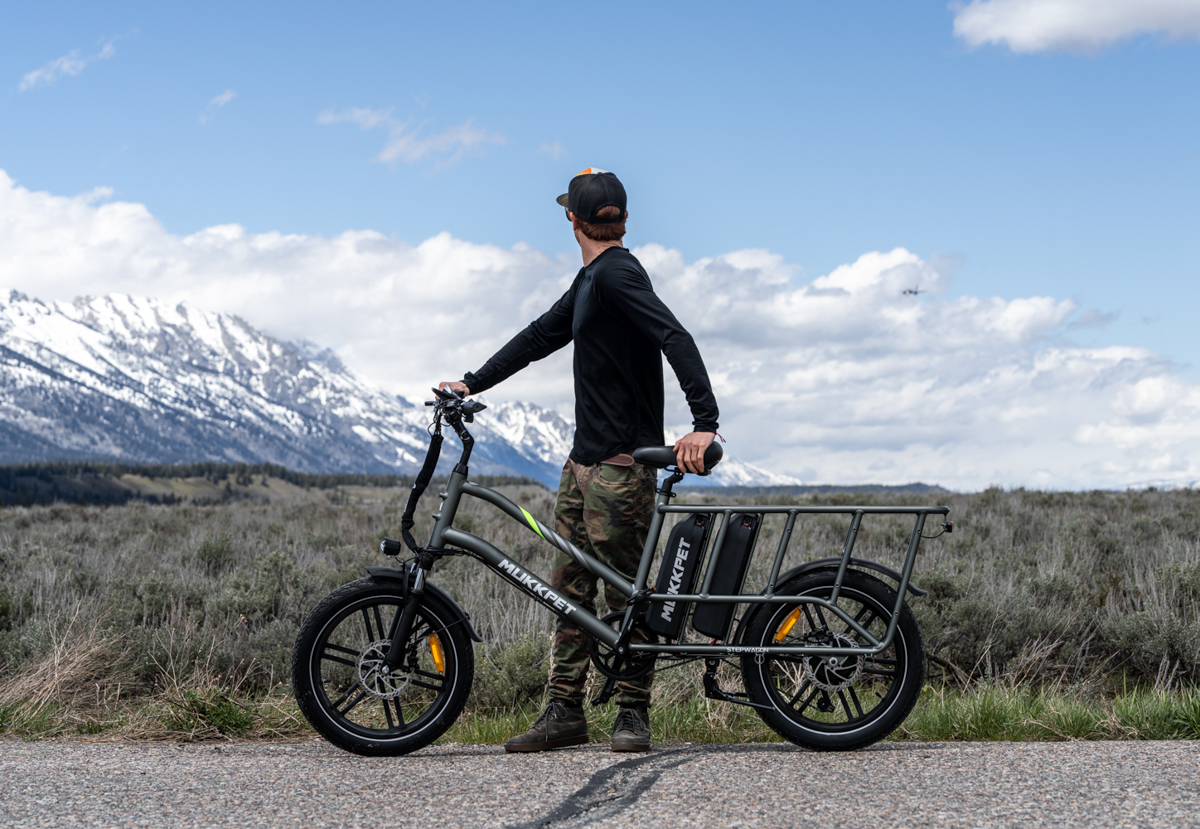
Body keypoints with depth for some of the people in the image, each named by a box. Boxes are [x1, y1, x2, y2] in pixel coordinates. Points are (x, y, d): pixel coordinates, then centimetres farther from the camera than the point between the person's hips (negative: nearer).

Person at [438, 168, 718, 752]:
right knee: (569, 587, 9)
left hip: (622, 463, -10)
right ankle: (565, 711, 14)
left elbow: (676, 339, -26)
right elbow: (541, 336, 25)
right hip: (585, 459, 10)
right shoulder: (589, 281, 16)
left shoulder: (616, 275, -15)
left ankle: (633, 712, 7)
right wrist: (473, 384, 23)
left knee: (624, 591, -2)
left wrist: (704, 422, -36)